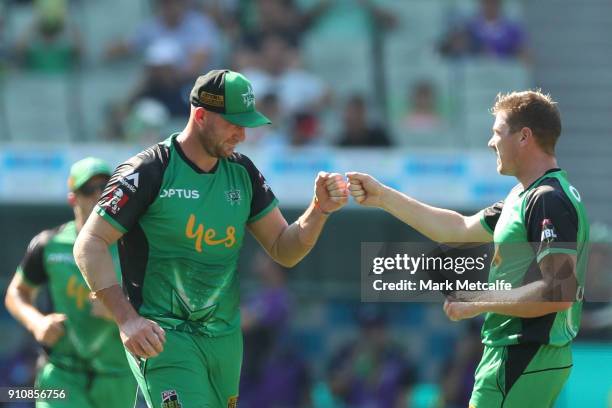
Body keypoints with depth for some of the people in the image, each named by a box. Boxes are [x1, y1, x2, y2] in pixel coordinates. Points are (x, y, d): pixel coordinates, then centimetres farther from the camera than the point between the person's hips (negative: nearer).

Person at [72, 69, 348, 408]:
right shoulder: (150, 172, -9)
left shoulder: (242, 173, 10)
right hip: (164, 337, -7)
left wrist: (320, 209, -7)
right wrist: (126, 319, -22)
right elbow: (89, 245, -11)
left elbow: (284, 251, 13)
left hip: (225, 340, 7)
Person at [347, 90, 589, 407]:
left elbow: (559, 291, -25)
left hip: (523, 364, -10)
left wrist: (480, 301, -18)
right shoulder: (526, 196, 16)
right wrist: (383, 197, 18)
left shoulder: (548, 200, -17)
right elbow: (459, 229, 21)